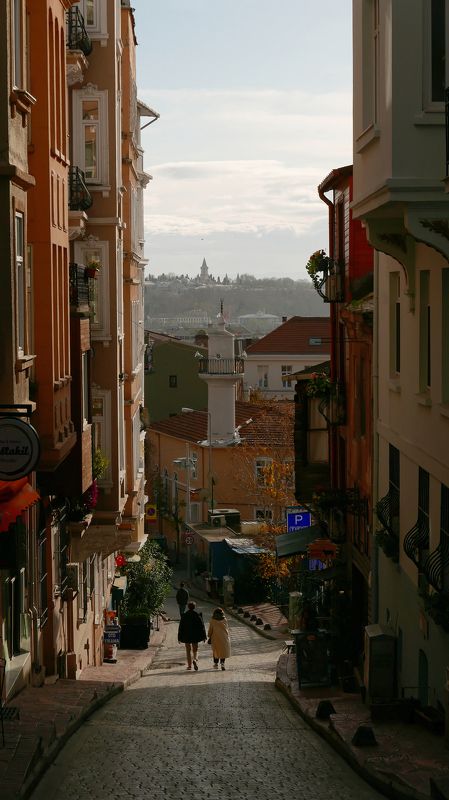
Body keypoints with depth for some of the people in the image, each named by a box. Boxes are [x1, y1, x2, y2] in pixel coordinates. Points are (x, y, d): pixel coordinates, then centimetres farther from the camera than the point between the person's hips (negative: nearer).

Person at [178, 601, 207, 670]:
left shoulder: (184, 616, -5)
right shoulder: (197, 615, -5)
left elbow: (181, 627, -2)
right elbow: (202, 626, -3)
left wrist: (179, 638, 5)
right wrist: (204, 636, 3)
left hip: (186, 636, 0)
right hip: (195, 636, 0)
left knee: (188, 650, 10)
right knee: (195, 650, 10)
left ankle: (189, 665, 10)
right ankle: (195, 659, -19)